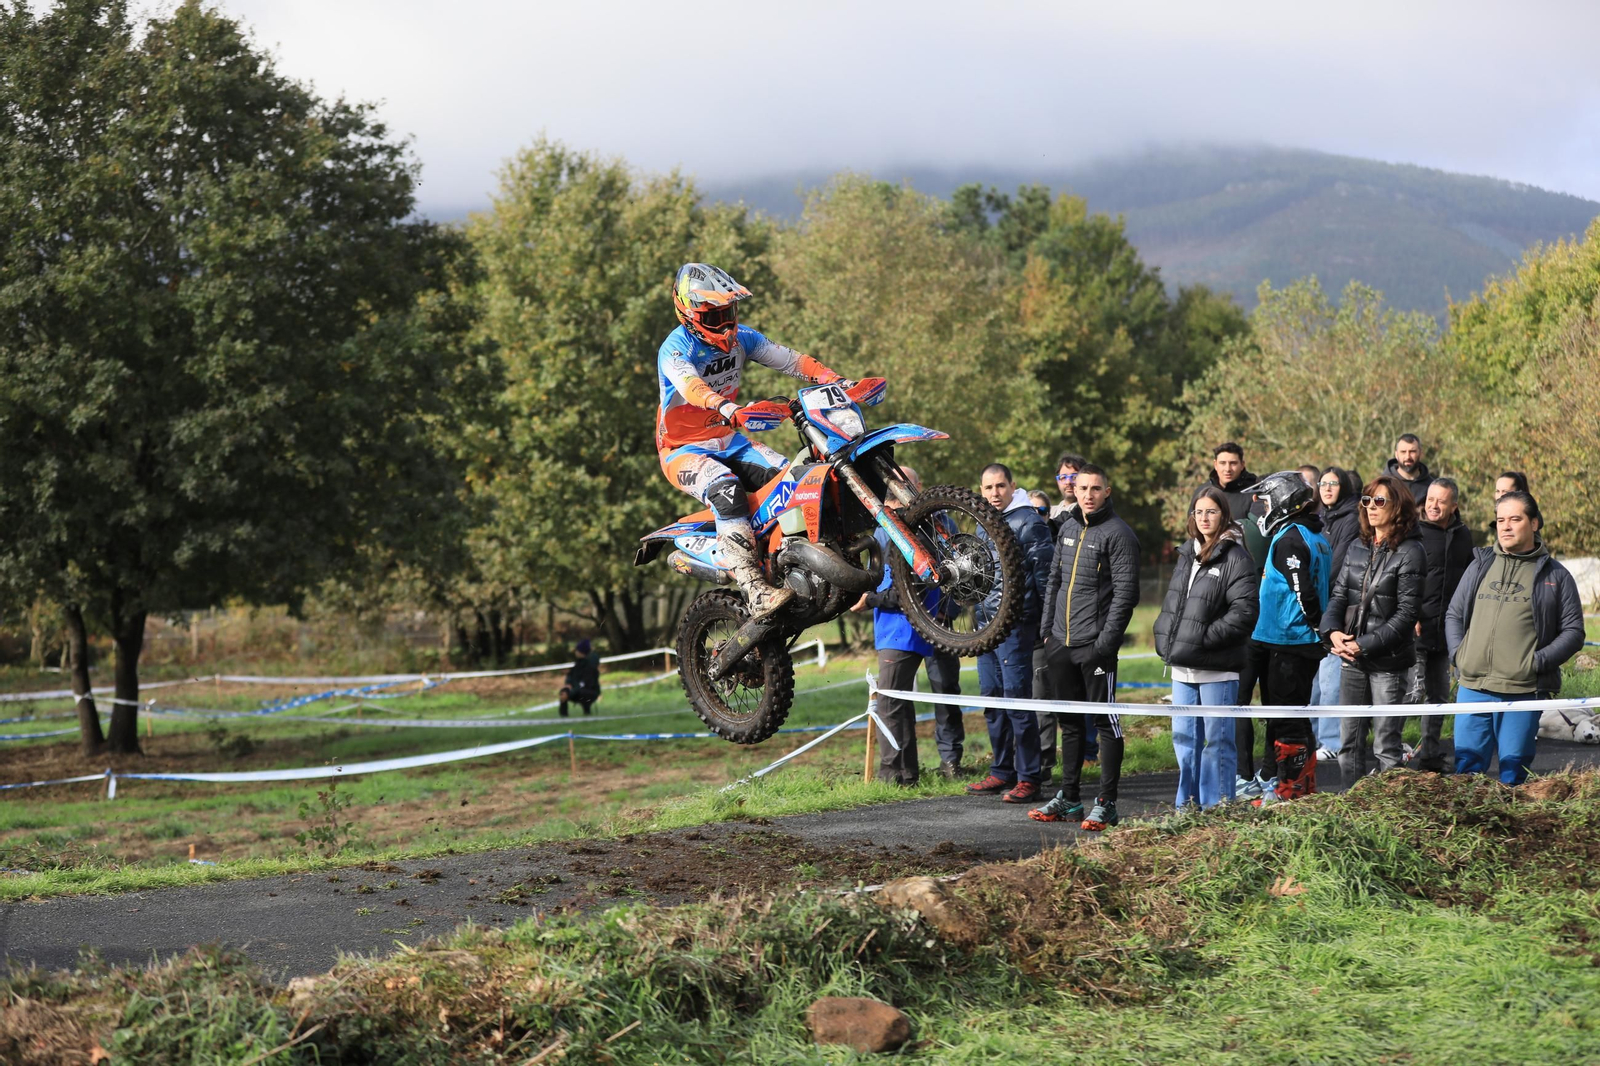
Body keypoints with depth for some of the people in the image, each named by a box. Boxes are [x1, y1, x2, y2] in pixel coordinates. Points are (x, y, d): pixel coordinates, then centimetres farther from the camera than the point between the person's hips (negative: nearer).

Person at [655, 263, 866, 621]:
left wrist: (835, 381, -19)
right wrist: (730, 411, -59)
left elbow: (789, 359, -3)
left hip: (729, 441, 7)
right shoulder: (675, 349, -19)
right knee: (727, 489, -35)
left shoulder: (739, 337, 2)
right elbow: (691, 387, -40)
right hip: (684, 450, -7)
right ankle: (755, 593, -44)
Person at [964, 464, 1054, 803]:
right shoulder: (985, 524, 17)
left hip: (1015, 622, -9)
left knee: (1017, 698, -8)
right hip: (986, 622, 9)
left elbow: (1045, 573, -11)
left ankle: (1028, 778, -4)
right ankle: (1002, 772, 19)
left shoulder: (1028, 522, -8)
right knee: (992, 699, 11)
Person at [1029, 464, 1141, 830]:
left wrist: (1106, 640, -18)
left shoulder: (1118, 533, -9)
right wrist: (1047, 625, 14)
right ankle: (1069, 799, 22)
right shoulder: (1068, 528, 14)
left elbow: (1125, 591, -13)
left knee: (1105, 721, -3)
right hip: (1061, 644, 8)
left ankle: (1106, 803, 1)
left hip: (1095, 646, -8)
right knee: (1070, 722, 14)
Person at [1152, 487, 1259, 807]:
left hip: (1216, 668, -8)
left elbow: (1245, 610, -18)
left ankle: (1217, 804, 6)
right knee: (1184, 736, 13)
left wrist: (1206, 637, -18)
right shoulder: (1187, 554, 15)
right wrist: (1164, 639, 9)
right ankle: (1187, 803, 22)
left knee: (1217, 738, -1)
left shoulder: (1235, 558, -9)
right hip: (1183, 665, 8)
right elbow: (1171, 603, 23)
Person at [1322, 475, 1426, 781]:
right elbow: (1338, 594, 9)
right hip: (1352, 662, 6)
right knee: (1349, 741, 11)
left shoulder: (1410, 553, -9)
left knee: (1387, 744, 0)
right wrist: (1333, 631, -11)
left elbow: (1406, 613, -13)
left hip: (1388, 663, -6)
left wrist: (1364, 645, -17)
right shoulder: (1358, 548, 11)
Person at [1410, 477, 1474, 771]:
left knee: (1438, 696, 13)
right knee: (1414, 692, -13)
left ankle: (1430, 755, 22)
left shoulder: (1462, 536, 11)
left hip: (1447, 632, 6)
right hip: (1416, 628, -6)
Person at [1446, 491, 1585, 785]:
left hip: (1523, 692, -3)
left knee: (1513, 776, 2)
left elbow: (1573, 631, 2)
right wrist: (1458, 653, 3)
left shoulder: (1555, 576, 6)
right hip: (1473, 688, 3)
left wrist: (1537, 662, -10)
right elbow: (1453, 615, 20)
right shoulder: (1480, 566, 15)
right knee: (1466, 770, 3)